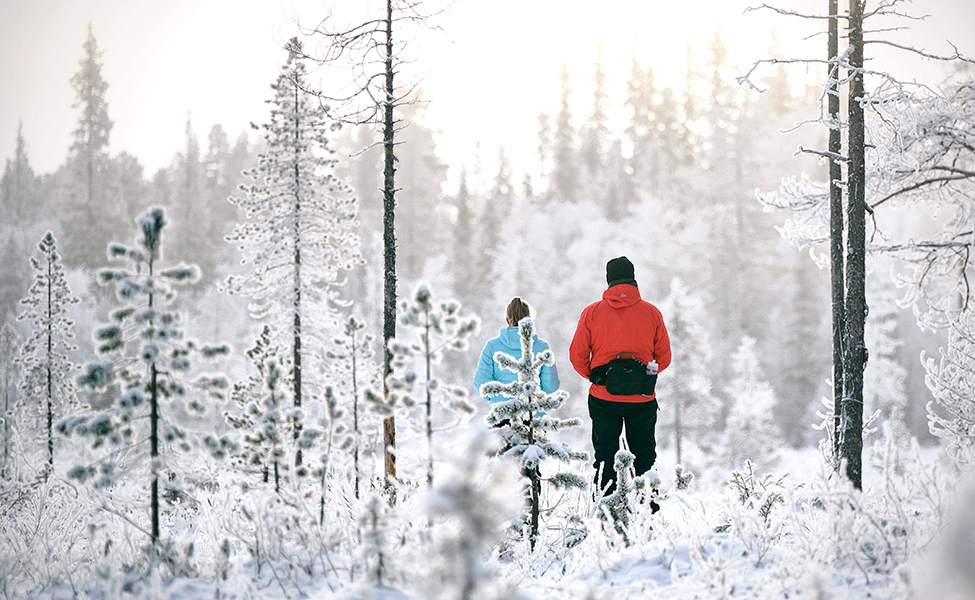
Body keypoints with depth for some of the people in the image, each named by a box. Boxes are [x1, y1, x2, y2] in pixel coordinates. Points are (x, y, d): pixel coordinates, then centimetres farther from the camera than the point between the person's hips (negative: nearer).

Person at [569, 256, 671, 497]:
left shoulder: (592, 312, -2)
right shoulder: (651, 312, 0)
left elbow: (578, 356, -1)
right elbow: (664, 357, 3)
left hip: (603, 397, 0)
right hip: (642, 397, 0)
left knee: (604, 453, 9)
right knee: (645, 453, 11)